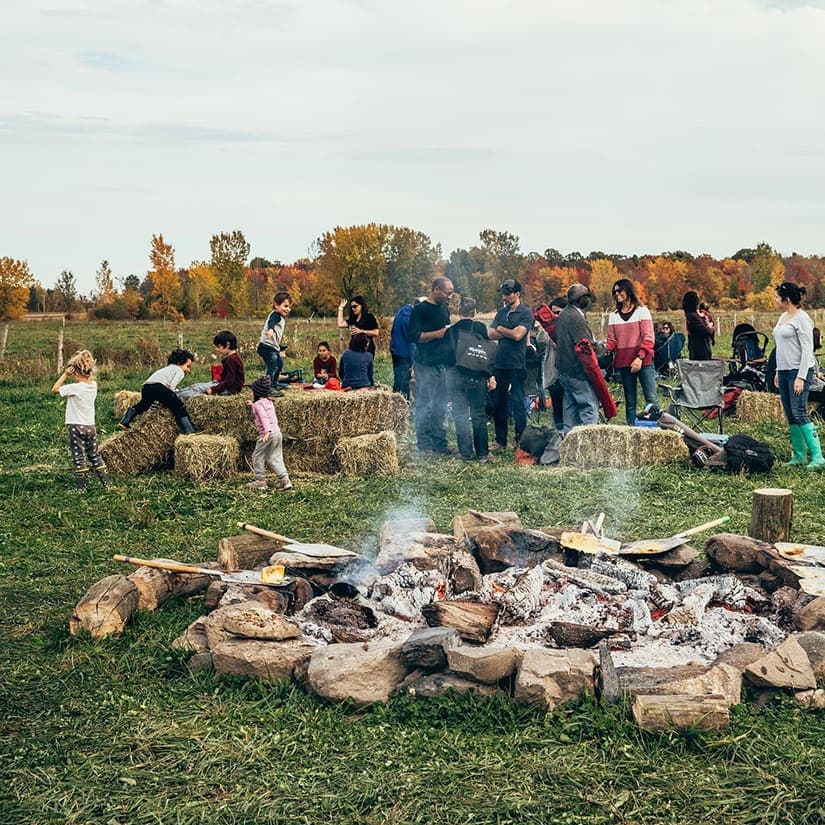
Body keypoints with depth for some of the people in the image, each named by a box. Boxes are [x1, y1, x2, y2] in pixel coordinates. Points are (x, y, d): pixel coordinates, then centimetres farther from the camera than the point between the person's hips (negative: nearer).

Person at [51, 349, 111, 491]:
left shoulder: (75, 388, -19)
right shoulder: (93, 385, -1)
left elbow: (55, 389, -9)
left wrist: (65, 374, -7)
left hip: (76, 427, -6)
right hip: (91, 426, 6)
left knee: (79, 457, 1)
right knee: (95, 456, 15)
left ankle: (81, 487, 3)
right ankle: (106, 483, 15)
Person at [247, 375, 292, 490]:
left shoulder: (258, 404, -7)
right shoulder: (269, 402, 17)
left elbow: (264, 417, -21)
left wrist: (267, 431, -32)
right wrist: (252, 404, 45)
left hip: (268, 434, -8)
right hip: (277, 432, 8)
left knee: (257, 456, 6)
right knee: (274, 458, 10)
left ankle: (260, 480, 8)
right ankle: (285, 479, 0)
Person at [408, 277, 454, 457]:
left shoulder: (444, 309, 17)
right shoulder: (420, 310, -7)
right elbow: (413, 336, -14)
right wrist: (437, 334, -16)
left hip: (443, 364, 8)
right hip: (426, 365, -7)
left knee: (440, 407, 11)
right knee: (425, 406, -4)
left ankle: (439, 444, 17)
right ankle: (424, 447, 0)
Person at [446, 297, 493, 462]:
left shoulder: (450, 331, -2)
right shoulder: (480, 328, -4)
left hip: (455, 377, 0)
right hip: (476, 377, 0)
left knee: (460, 416, 6)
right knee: (479, 415, 7)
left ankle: (466, 453, 6)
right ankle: (482, 453, 8)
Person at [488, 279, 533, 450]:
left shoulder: (526, 313, -3)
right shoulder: (501, 312, 16)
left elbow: (518, 335, -15)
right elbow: (491, 334, 6)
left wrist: (501, 329, 0)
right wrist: (510, 332, -5)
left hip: (516, 364, -6)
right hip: (500, 363, 7)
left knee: (518, 403, -5)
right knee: (498, 403, 10)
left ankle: (521, 440, 2)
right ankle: (500, 441, 18)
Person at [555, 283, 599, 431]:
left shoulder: (562, 315, 13)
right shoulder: (576, 317, -17)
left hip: (564, 369, 10)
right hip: (577, 369, -10)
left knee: (570, 404, 16)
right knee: (590, 405, -9)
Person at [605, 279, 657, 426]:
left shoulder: (642, 311, 3)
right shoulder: (613, 316, 14)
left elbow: (648, 338, -4)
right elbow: (612, 340, 11)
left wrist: (640, 357, -17)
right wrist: (605, 348, -13)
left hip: (644, 362, -4)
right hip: (623, 363, 4)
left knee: (651, 398, -8)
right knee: (630, 401, 7)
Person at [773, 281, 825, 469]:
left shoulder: (802, 319, -12)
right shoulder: (783, 317, 15)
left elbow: (807, 350, -16)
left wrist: (801, 377, -21)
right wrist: (778, 372, 19)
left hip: (799, 371, -9)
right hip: (784, 371, 9)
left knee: (799, 413, -15)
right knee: (790, 416, 8)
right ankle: (799, 455, 13)